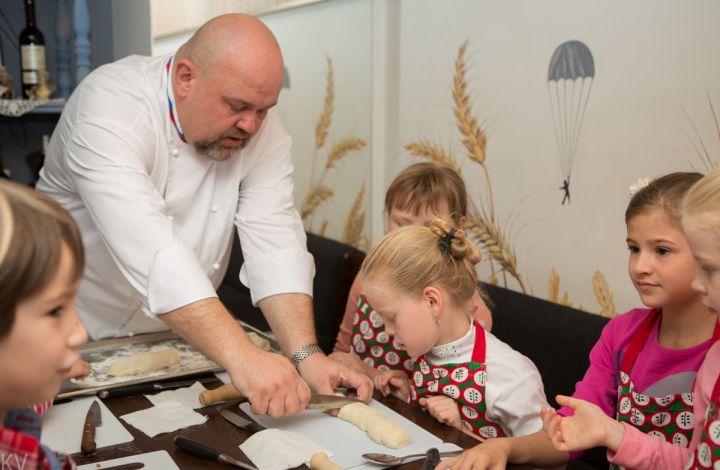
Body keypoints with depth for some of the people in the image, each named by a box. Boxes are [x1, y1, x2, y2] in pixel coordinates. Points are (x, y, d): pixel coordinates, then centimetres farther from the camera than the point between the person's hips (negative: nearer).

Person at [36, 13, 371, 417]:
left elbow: (275, 243, -17)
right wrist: (243, 357, -46)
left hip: (178, 336, 3)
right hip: (82, 337, -3)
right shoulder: (109, 109, -26)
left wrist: (306, 355, -30)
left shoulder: (261, 128, -10)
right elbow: (149, 251, -38)